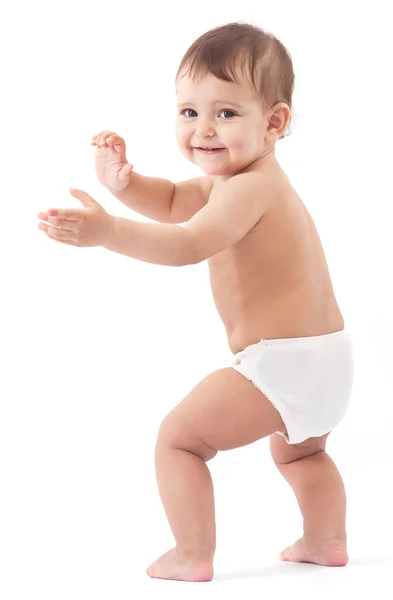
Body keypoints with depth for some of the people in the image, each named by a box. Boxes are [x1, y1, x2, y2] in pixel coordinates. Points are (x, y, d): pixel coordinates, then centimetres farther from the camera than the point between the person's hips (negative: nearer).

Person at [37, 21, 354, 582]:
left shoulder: (248, 188, -20)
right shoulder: (232, 176, 13)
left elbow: (188, 244, -33)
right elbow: (172, 203, 19)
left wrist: (107, 231, -42)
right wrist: (124, 182, 0)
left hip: (281, 364, -10)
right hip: (327, 358, 10)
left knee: (178, 436, 3)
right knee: (299, 450, 36)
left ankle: (193, 556, 6)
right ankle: (327, 541, 43)